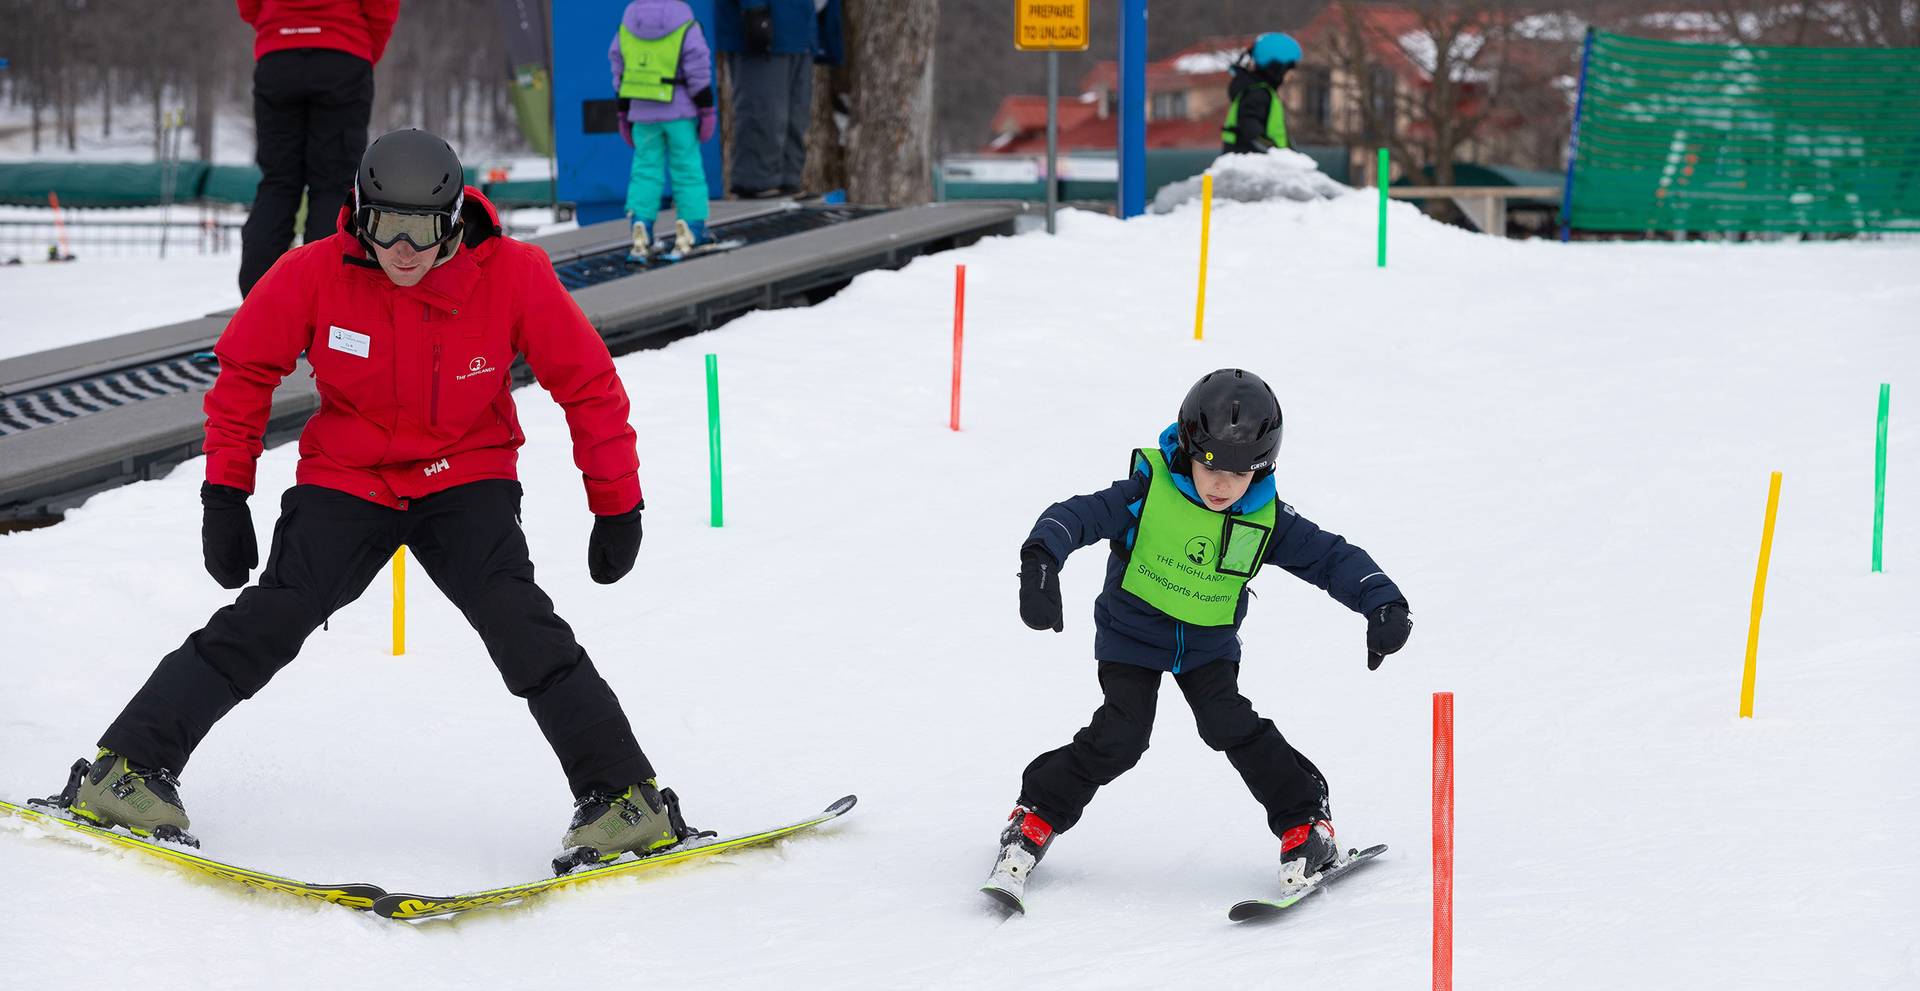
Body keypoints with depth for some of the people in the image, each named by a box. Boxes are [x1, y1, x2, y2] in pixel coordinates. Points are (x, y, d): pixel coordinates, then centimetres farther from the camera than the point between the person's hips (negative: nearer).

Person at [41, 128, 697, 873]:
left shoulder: (513, 275, -17)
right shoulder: (316, 273, -15)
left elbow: (588, 384, -6)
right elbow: (246, 370, 0)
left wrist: (617, 506, -4)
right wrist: (225, 493, -2)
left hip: (465, 483, 0)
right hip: (346, 482, 1)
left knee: (523, 629, -20)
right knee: (268, 621, -17)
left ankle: (625, 799, -14)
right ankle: (127, 770, -11)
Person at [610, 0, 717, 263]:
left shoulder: (627, 25, 4)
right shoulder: (685, 26, -9)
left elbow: (620, 74, 9)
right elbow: (698, 73, -9)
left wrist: (624, 114, 17)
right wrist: (706, 111, -1)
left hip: (643, 112, 3)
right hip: (679, 113, -3)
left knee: (645, 170, 7)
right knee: (687, 168, 5)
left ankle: (641, 230, -5)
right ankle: (692, 231, 3)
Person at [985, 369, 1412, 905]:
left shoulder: (1266, 518, -14)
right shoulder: (1150, 489, -23)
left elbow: (1332, 557, -10)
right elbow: (1079, 515, -29)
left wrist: (1383, 603, -23)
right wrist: (1041, 562, -47)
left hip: (1209, 643, 2)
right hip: (1133, 633, -2)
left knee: (1230, 724, -16)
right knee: (1119, 735, -14)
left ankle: (1304, 823, 0)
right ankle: (1036, 818, 5)